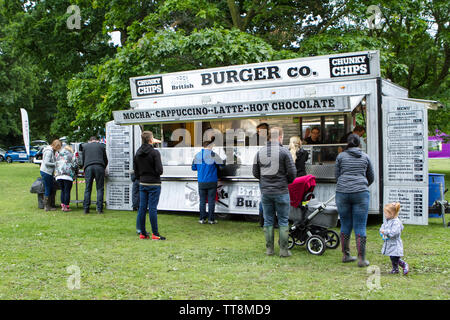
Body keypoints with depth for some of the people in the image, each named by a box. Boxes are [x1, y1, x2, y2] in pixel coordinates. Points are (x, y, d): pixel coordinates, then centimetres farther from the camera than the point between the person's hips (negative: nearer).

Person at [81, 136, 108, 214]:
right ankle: (99, 209, -6)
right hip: (99, 167, -1)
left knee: (88, 189, 4)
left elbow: (83, 159, 21)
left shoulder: (84, 146, 22)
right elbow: (105, 159, 19)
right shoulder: (101, 146, 18)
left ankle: (86, 209, 0)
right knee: (100, 188, 1)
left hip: (88, 167, 1)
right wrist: (104, 168, 32)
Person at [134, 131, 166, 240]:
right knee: (152, 208, -4)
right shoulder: (154, 152, -13)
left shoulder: (137, 153, 7)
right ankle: (155, 234, 0)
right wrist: (155, 174, 5)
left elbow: (135, 170, 10)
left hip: (142, 184, 6)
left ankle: (142, 233, 13)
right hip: (154, 184, -6)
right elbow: (159, 170, -16)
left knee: (142, 208, 8)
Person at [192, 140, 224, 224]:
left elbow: (193, 168, 11)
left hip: (201, 182, 3)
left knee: (202, 201, 9)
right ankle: (211, 219, 5)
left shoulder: (197, 155, 4)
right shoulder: (213, 155, -9)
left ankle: (202, 219, 9)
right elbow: (221, 164, -3)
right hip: (211, 182, -3)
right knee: (211, 201, 3)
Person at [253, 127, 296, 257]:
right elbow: (292, 172, -8)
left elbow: (255, 173, 6)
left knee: (268, 221, 11)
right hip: (281, 191, -3)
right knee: (283, 221, 5)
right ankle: (283, 250, 7)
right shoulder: (284, 151, -8)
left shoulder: (260, 152, 4)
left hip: (265, 192, 4)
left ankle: (269, 249, 15)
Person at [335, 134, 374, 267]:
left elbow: (337, 176, 10)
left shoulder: (341, 156, 8)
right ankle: (361, 259, -1)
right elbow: (371, 178, 18)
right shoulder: (365, 157, 10)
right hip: (360, 193, -1)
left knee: (345, 225, 12)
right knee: (360, 227, 0)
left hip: (342, 193, 1)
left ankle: (345, 255, 20)